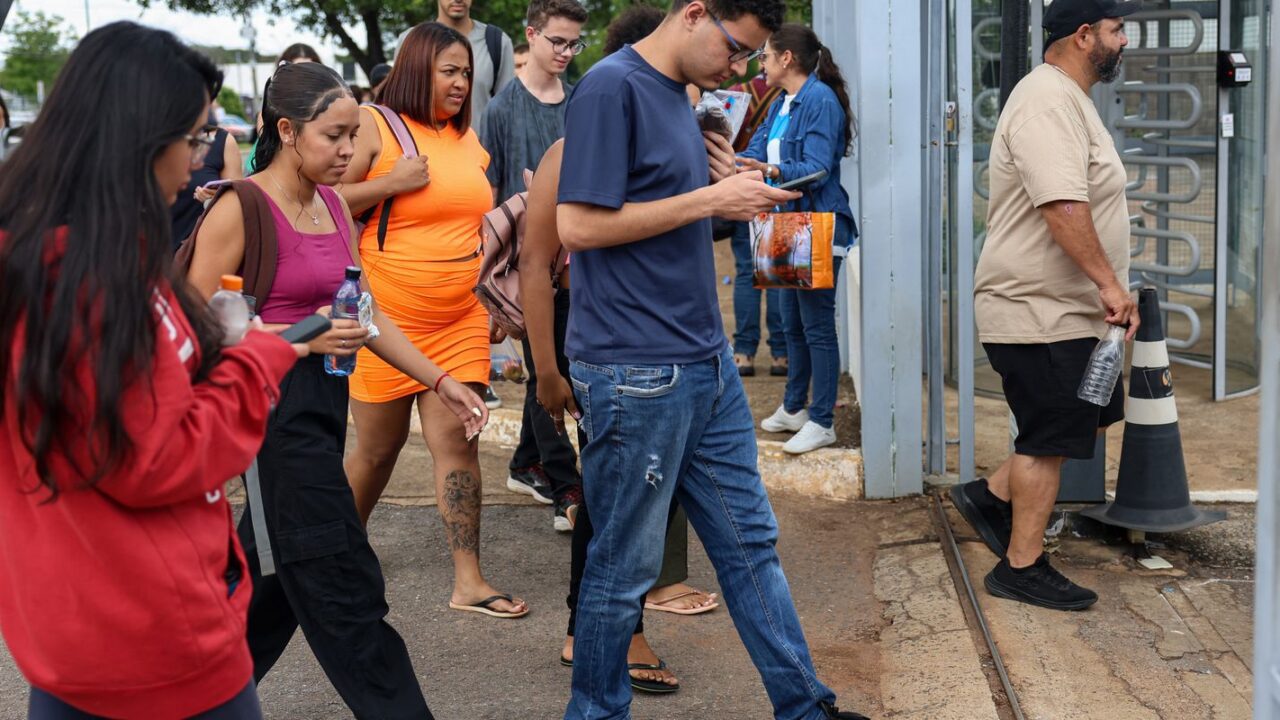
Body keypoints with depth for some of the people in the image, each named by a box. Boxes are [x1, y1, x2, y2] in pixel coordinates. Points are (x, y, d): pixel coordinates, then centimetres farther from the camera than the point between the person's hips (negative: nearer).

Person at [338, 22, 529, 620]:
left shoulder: (468, 138, 12)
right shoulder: (374, 126, -5)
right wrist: (393, 182, -17)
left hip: (461, 319, 4)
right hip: (387, 317, -4)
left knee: (457, 441, -2)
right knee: (379, 447, 8)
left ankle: (468, 581, 0)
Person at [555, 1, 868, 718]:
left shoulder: (678, 95, 14)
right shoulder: (612, 87, -13)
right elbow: (579, 225, -19)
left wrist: (728, 188, 3)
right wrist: (707, 199, -16)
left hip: (707, 363, 9)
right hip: (637, 375, -9)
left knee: (751, 543, 14)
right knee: (627, 566, 5)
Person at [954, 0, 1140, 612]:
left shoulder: (1068, 99, 17)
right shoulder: (1048, 101, -20)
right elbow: (1062, 206, -30)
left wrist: (1106, 286, 24)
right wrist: (1109, 282, -27)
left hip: (1066, 308, 11)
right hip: (1038, 313, -11)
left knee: (1094, 417, 17)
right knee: (1049, 439, -2)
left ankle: (992, 495, 25)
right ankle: (1021, 567, 10)